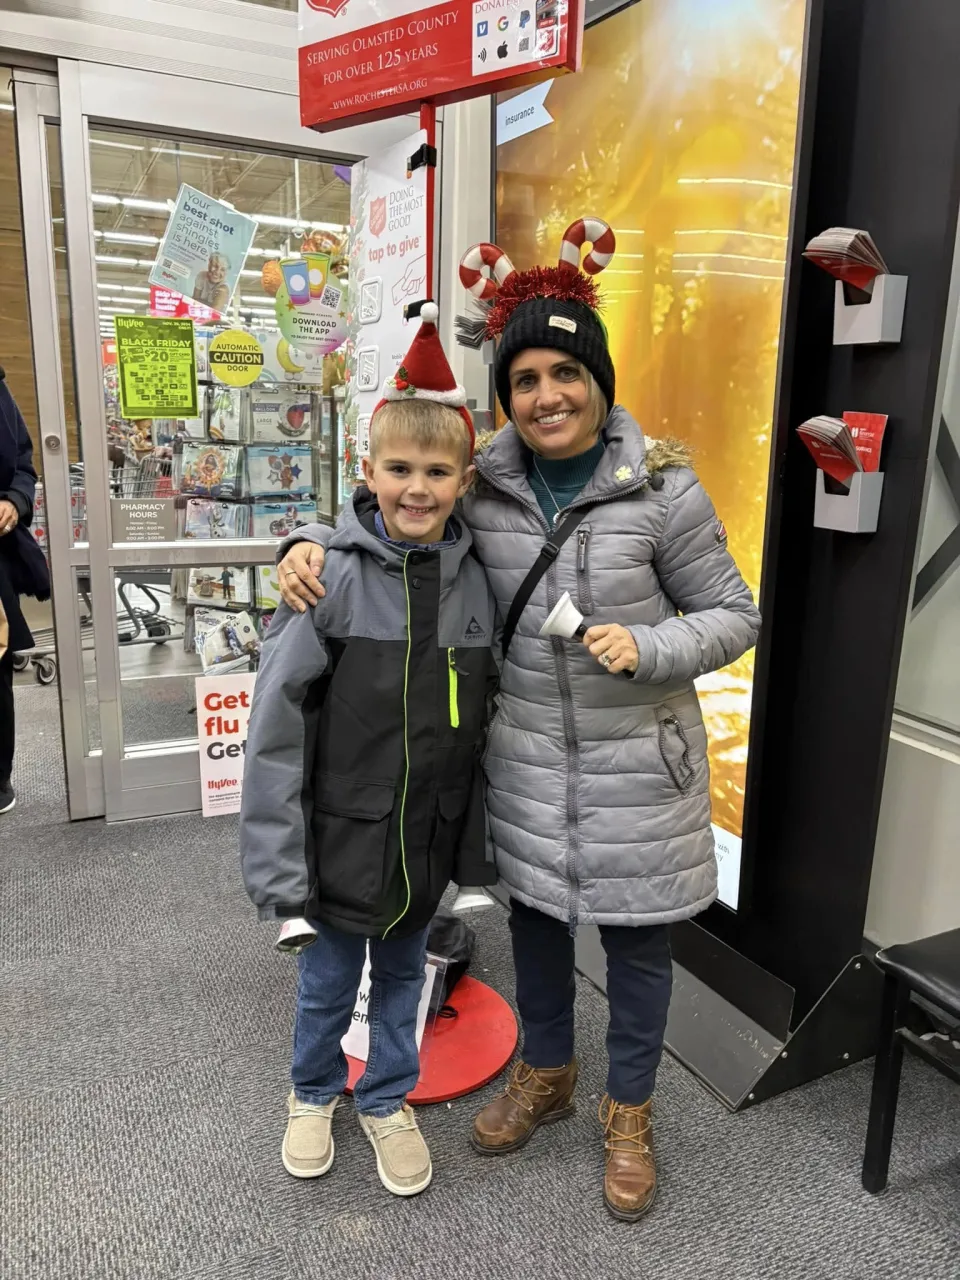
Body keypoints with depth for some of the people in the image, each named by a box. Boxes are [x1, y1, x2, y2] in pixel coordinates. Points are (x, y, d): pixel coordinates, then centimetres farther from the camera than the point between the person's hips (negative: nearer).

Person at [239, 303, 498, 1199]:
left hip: (429, 832, 3)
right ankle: (314, 1093, 47)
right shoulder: (333, 578, -17)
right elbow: (276, 726, -15)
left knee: (403, 971, 22)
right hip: (344, 831, -3)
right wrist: (277, 859, -15)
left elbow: (482, 722, 4)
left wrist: (478, 838, 7)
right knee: (329, 978, 18)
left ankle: (388, 1100, 46)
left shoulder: (474, 581, -5)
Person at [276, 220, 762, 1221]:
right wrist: (310, 541, -11)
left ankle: (629, 1113, 41)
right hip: (524, 758, 3)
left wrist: (646, 649, -23)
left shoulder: (662, 487, -12)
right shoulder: (481, 486, -4)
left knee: (635, 940, 14)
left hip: (636, 764, -2)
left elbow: (733, 615, -5)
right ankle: (545, 1074, 49)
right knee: (534, 917, 21)